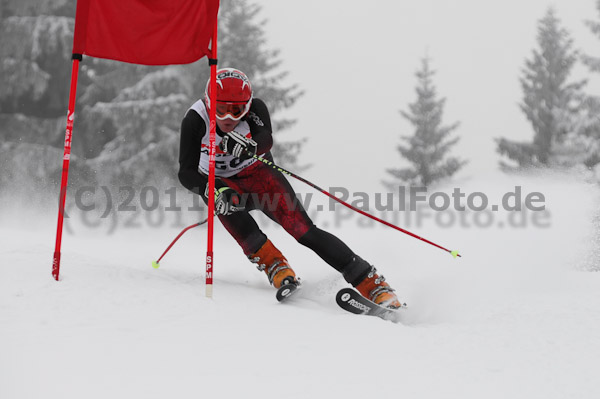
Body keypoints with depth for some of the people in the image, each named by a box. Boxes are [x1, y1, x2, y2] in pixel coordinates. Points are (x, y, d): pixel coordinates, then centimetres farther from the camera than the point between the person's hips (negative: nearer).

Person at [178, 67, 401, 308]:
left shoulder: (255, 108, -21)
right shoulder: (195, 120, -22)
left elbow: (266, 140, -39)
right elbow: (186, 173, -26)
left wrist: (251, 145, -63)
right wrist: (215, 192, -44)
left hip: (258, 174, 0)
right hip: (221, 182, 0)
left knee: (304, 230, -20)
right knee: (224, 197, -38)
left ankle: (373, 284, -20)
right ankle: (271, 262, -27)